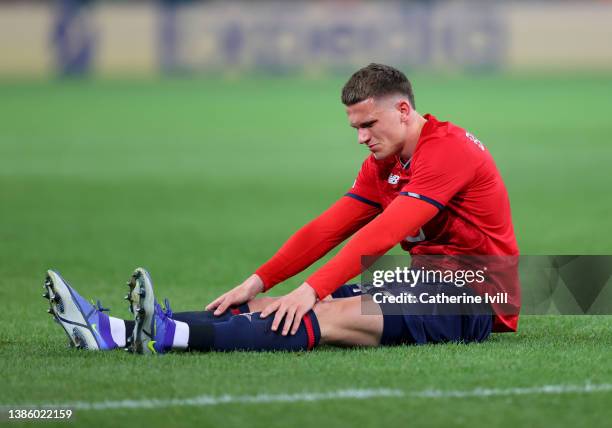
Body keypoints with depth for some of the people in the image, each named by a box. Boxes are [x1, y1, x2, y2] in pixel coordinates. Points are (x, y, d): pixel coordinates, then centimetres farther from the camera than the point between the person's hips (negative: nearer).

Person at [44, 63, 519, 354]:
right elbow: (327, 229, 10)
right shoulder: (383, 166, 16)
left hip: (472, 301, -8)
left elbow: (382, 235, -24)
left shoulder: (448, 149, -15)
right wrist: (258, 282, -2)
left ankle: (169, 335, -48)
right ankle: (111, 331, -22)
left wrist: (311, 291, -30)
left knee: (336, 316, -31)